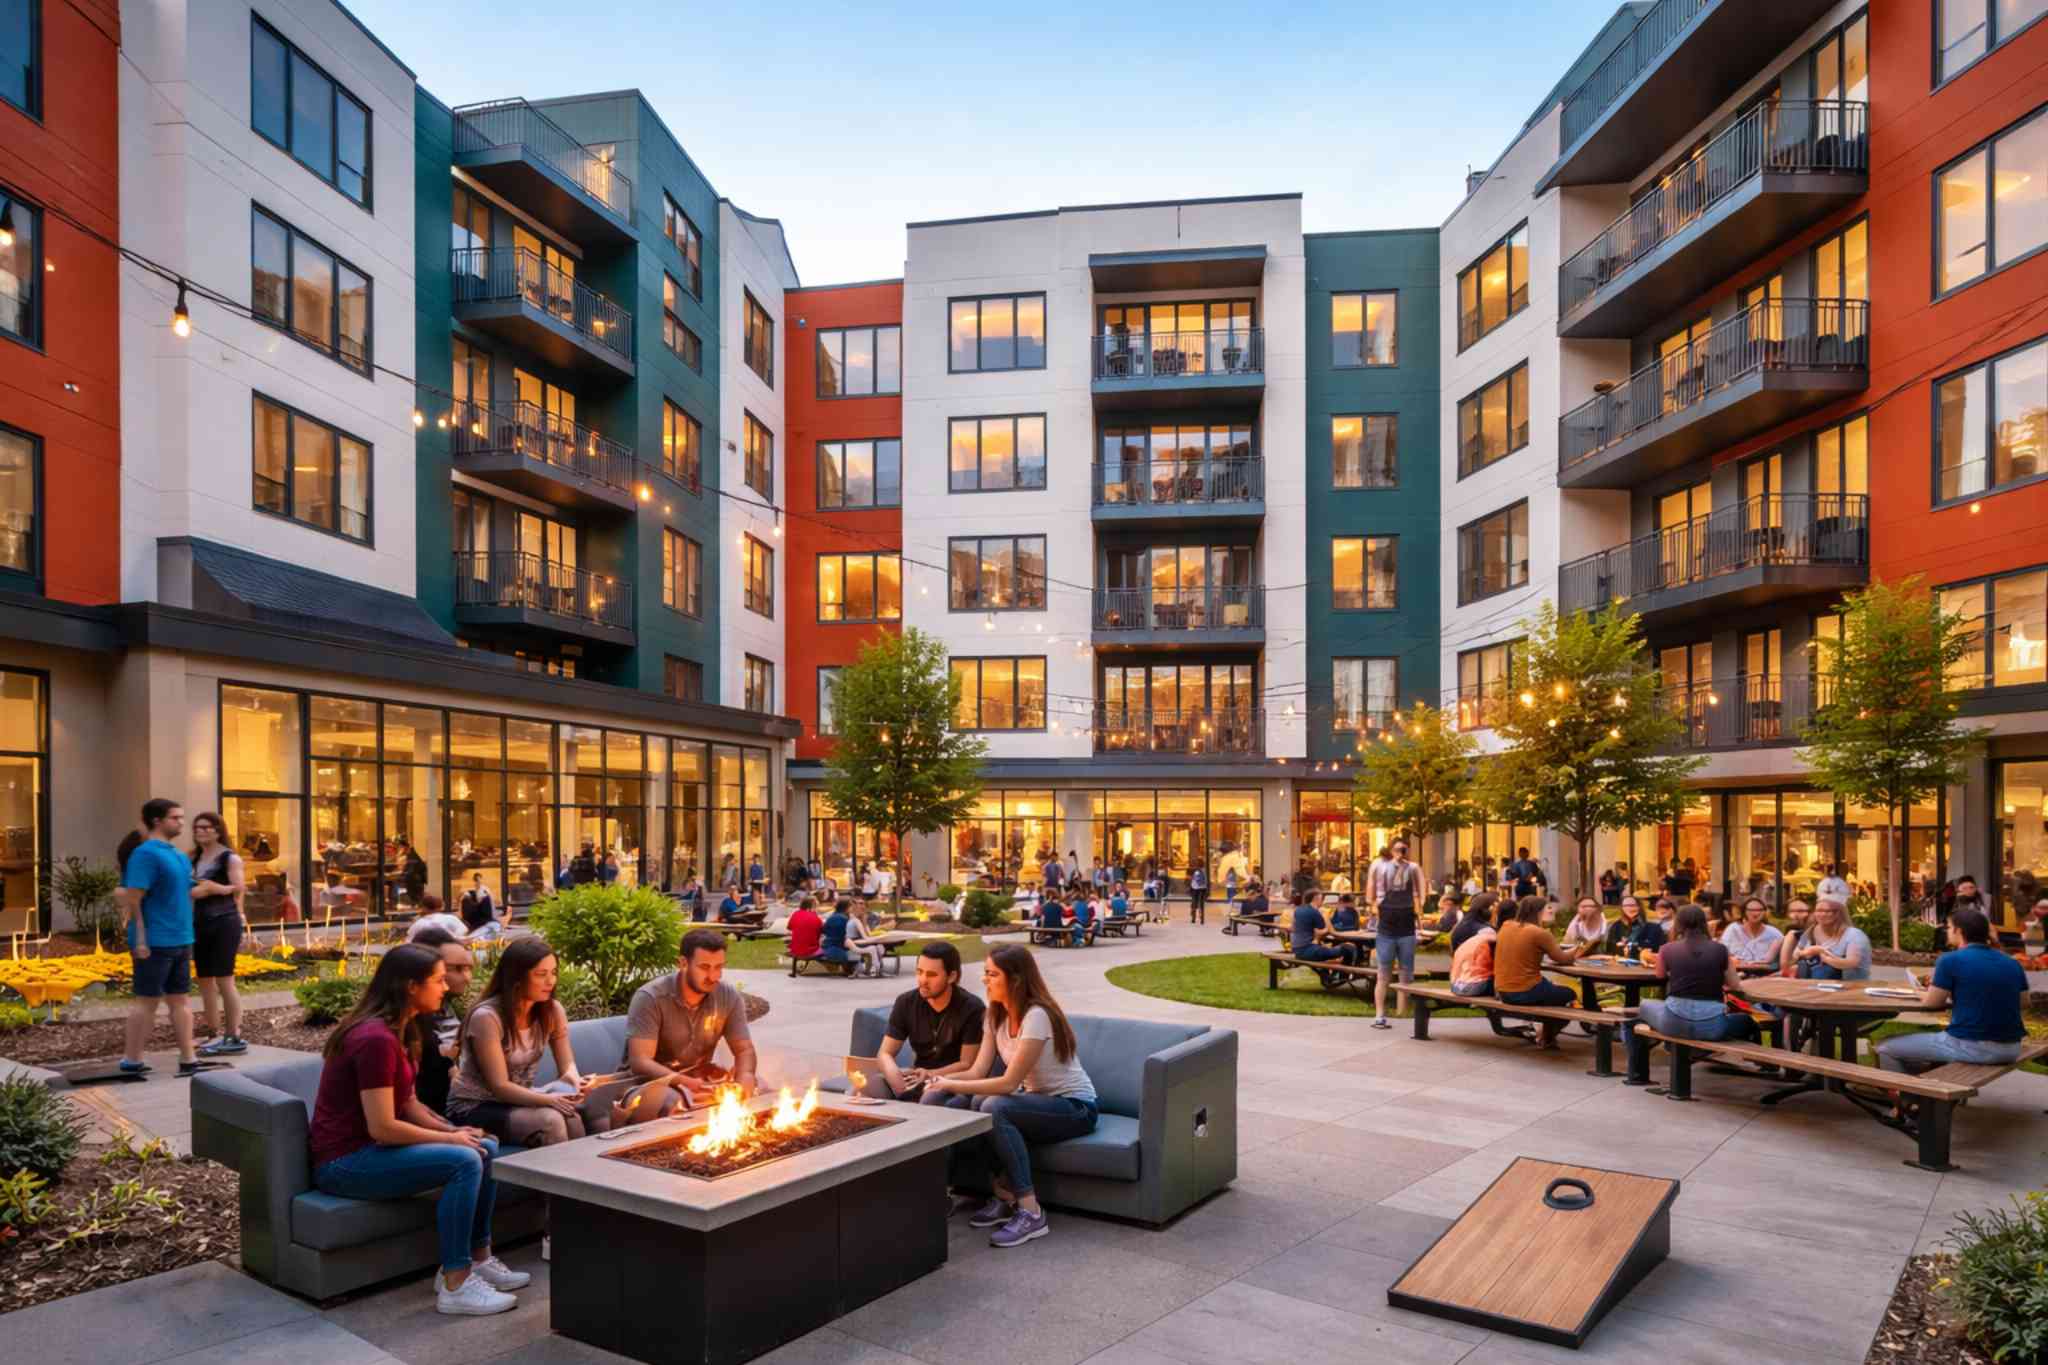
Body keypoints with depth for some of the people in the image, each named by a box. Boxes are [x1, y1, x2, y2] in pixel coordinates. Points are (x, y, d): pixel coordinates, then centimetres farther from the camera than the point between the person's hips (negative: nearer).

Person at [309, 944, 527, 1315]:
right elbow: (382, 1128, -25)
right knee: (464, 1161, -25)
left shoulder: (401, 1031, 10)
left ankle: (478, 1258, 7)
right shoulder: (376, 1039, -23)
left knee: (487, 1148, 0)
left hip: (371, 1146, 10)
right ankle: (454, 1285, -19)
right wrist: (449, 1138, -14)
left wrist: (453, 1130, -4)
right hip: (345, 1161, -10)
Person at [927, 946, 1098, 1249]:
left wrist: (951, 1085, -25)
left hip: (1076, 1108, -7)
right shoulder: (997, 1015, 2)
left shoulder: (1036, 1016, -24)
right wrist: (935, 1079, -21)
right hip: (1037, 1101, 8)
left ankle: (1030, 1213, -23)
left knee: (995, 1108, -31)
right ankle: (1005, 1196, -4)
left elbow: (1009, 1082, -27)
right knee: (973, 1104, -20)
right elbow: (977, 1072, -5)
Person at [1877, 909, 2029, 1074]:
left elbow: (1930, 1003, -3)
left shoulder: (1951, 960, -10)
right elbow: (2022, 1000, 22)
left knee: (1886, 1049, 8)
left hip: (1969, 1047, -7)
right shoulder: (2013, 964, 7)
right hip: (2010, 1050, 7)